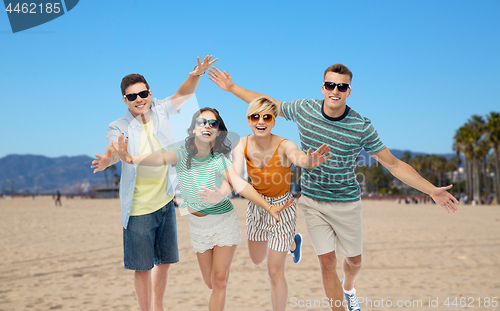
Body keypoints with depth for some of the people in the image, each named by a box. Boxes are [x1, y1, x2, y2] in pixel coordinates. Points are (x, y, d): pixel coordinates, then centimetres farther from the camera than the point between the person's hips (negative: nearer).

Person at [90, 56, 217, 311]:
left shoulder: (159, 111, -1)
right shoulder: (120, 127, -14)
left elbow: (183, 94, 8)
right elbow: (114, 150, -32)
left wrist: (195, 75, -12)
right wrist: (107, 160, -56)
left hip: (165, 202, 5)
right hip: (139, 208, -5)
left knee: (164, 261, 17)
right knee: (143, 266, 1)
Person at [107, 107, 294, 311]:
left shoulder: (219, 160, -17)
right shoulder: (182, 154, -15)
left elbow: (239, 184, -31)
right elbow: (161, 158, -36)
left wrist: (267, 207, -47)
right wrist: (132, 159, -57)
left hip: (224, 223, -2)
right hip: (197, 225, 2)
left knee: (219, 280, -2)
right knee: (210, 282, 13)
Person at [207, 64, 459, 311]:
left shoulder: (362, 127, -15)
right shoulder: (304, 109, -10)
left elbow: (393, 164, -9)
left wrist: (431, 190, -13)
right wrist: (231, 88, 9)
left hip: (346, 203, 0)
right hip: (312, 201, 1)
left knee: (354, 260, 15)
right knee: (327, 262, 0)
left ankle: (348, 289, 50)